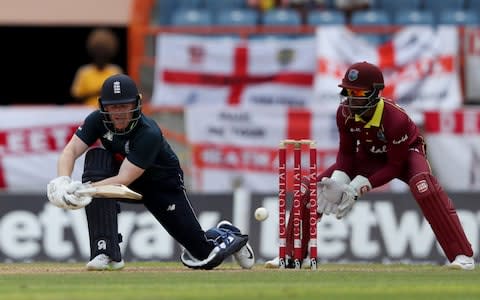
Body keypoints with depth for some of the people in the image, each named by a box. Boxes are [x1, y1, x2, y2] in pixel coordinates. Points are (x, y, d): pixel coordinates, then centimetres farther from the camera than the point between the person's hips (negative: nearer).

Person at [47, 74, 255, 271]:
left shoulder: (149, 134, -35)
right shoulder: (98, 120, -21)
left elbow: (124, 179, -40)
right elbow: (71, 150, -27)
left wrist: (84, 189, -52)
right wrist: (63, 183, -48)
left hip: (163, 183, -4)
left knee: (204, 256, -5)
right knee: (95, 157, -32)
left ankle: (222, 236, 38)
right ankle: (106, 253, -30)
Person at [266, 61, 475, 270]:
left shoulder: (396, 118, -36)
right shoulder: (345, 113, -21)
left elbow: (395, 167, -28)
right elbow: (346, 152, -8)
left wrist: (359, 186, -36)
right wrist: (338, 182, -27)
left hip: (406, 153, -5)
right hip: (368, 156, 5)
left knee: (423, 185, -39)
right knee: (312, 188, -7)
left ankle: (462, 255, -38)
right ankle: (291, 254, 9)